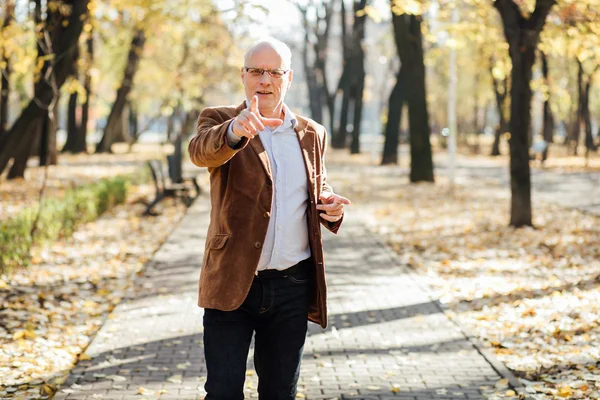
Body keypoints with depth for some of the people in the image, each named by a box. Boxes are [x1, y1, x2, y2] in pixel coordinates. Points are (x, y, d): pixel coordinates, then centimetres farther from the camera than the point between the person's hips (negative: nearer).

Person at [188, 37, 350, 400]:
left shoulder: (311, 134, 11)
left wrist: (330, 207, -2)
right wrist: (235, 131, -47)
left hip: (293, 286, 3)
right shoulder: (219, 121, -1)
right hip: (232, 285, -3)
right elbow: (201, 151, -24)